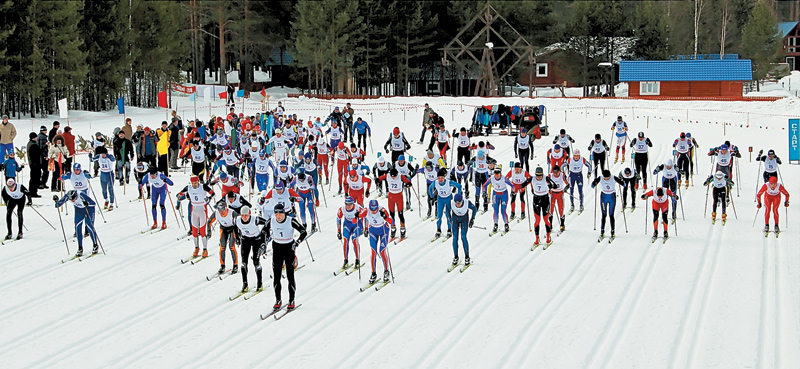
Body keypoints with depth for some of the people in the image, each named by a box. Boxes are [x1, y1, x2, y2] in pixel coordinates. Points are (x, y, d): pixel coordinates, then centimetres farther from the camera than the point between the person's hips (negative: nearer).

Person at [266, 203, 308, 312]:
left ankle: (291, 301, 7)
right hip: (277, 248, 3)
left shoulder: (291, 221, -17)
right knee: (276, 275, 2)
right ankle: (278, 300, 13)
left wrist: (296, 242, -27)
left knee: (290, 276, -3)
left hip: (289, 248, -3)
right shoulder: (271, 221, -8)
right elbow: (267, 230, 14)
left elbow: (304, 232, -14)